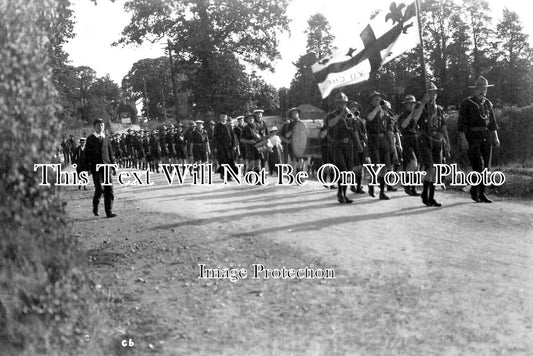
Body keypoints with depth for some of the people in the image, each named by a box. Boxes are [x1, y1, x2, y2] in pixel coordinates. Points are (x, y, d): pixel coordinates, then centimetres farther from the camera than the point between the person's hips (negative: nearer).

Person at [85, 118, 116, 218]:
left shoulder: (106, 138, 14)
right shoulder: (90, 139, 3)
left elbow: (111, 153, 16)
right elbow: (87, 154, 1)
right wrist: (89, 166, -7)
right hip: (96, 167, -3)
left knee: (109, 189, -2)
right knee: (99, 188, -10)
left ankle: (109, 211, 1)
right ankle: (95, 207, 14)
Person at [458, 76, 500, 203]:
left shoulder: (488, 104, 13)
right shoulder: (466, 103, -3)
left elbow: (492, 122, 16)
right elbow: (461, 123, -7)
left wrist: (496, 137, 5)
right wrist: (463, 140, -15)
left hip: (486, 138, 5)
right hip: (472, 138, -5)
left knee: (486, 167, 4)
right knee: (478, 166, -13)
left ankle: (482, 193, 13)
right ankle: (474, 190, 7)